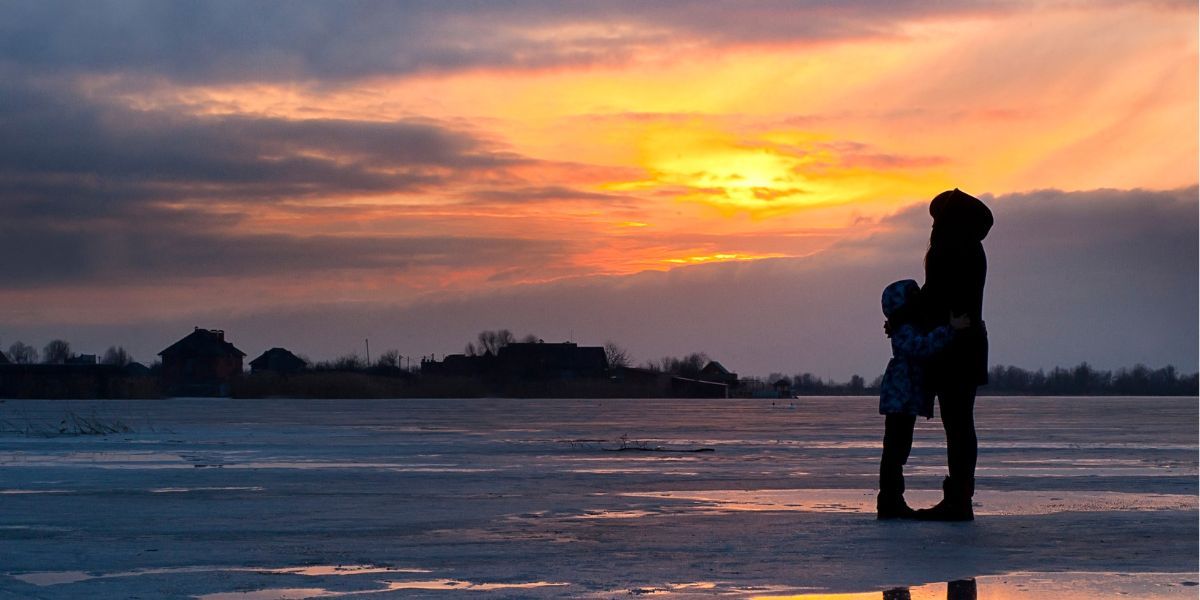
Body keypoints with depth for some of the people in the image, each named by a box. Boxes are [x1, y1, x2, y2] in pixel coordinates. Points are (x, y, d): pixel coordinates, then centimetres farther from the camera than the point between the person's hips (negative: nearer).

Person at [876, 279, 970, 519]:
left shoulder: (915, 327, 19)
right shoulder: (904, 331, -15)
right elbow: (924, 345, -33)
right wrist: (951, 328, -37)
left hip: (906, 399, 11)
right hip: (901, 398, -11)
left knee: (899, 448, 14)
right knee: (895, 447, -10)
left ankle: (893, 500, 20)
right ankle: (888, 502, -11)